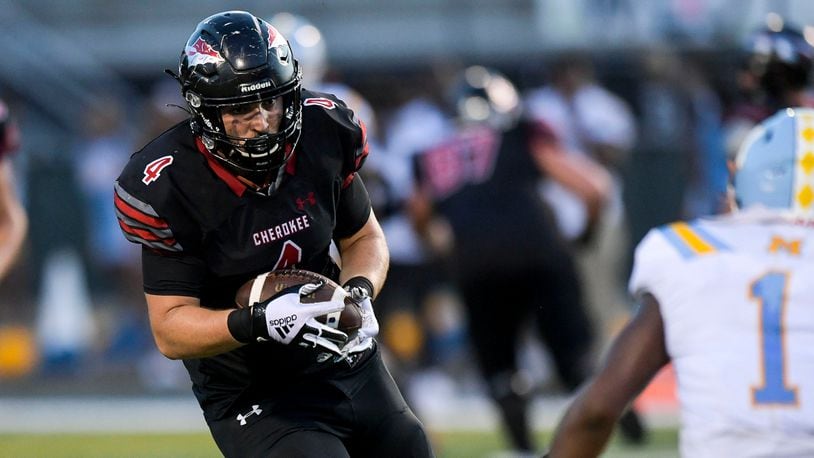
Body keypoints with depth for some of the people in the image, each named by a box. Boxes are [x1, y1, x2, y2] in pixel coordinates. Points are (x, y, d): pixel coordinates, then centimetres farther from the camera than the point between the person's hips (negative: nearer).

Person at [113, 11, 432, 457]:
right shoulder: (170, 189, -20)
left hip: (349, 366, 5)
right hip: (254, 400, -5)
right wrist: (258, 322, -34)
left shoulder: (323, 134, -8)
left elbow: (364, 238, 8)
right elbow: (170, 330, -18)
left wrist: (359, 293, -14)